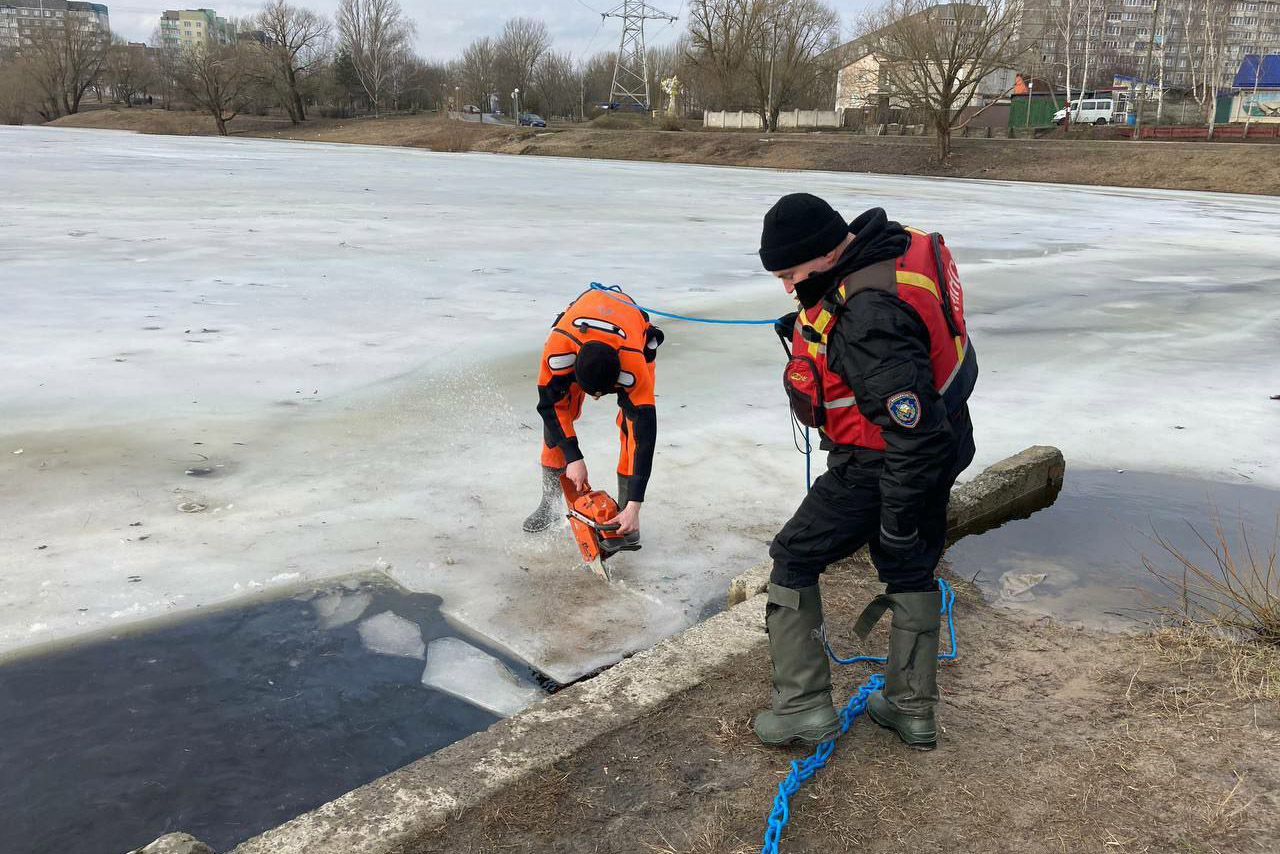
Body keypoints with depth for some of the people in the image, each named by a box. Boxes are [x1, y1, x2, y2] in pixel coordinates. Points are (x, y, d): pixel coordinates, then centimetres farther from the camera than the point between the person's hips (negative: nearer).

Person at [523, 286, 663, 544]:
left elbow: (645, 434, -42)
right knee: (557, 415, -9)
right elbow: (549, 403, -26)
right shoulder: (559, 345, -42)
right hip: (579, 335, 2)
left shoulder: (634, 368, -45)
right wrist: (573, 458, -29)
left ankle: (624, 509, -6)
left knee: (635, 423, -18)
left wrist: (634, 508, -44)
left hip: (636, 333, -2)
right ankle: (551, 501, 6)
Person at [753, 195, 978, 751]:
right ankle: (913, 709, 34)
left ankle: (802, 706, 13)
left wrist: (897, 519, -24)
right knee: (911, 571, 21)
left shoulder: (869, 318, -34)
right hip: (940, 445, 10)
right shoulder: (897, 244, -3)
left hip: (880, 467, -10)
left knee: (794, 560, 7)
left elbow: (914, 430, -32)